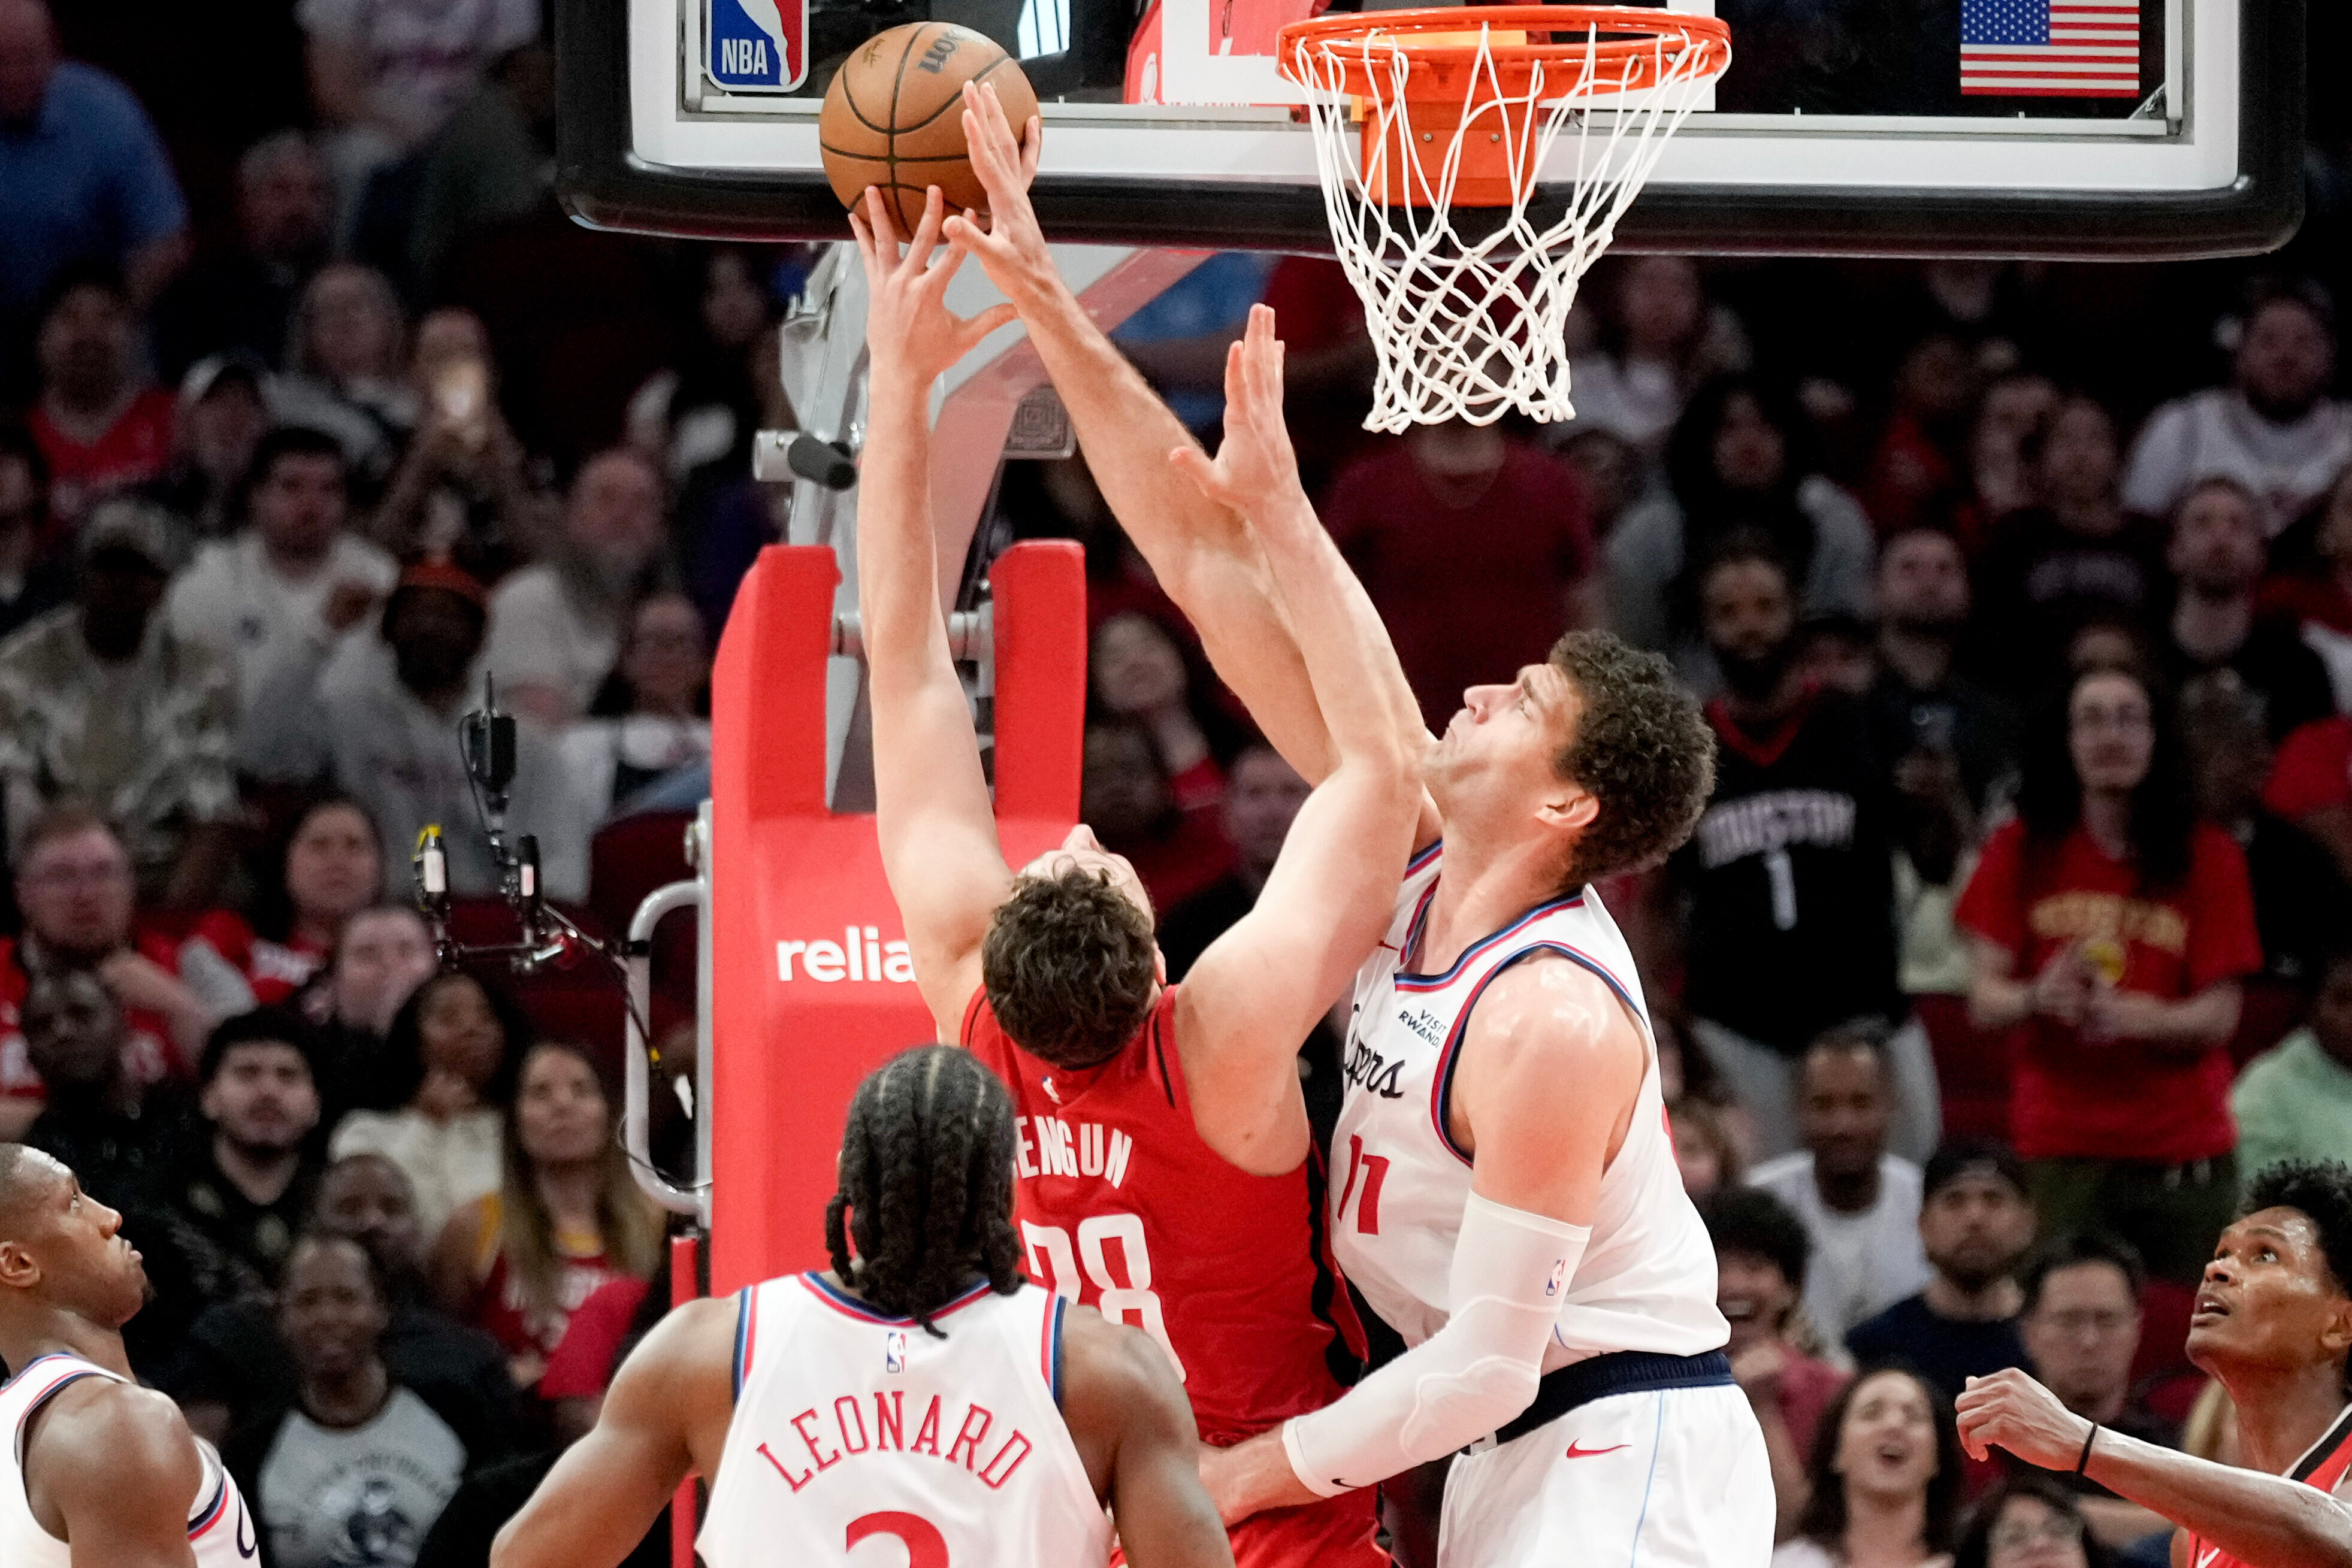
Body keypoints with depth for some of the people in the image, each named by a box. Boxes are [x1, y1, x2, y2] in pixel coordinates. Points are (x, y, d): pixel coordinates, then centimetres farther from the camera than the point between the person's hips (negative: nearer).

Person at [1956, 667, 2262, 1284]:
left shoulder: (2208, 857, 5)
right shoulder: (2021, 851, 6)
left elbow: (2220, 1016, 0)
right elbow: (1984, 999, 2)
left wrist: (2134, 1017, -19)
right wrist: (2041, 997, -21)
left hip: (2184, 1154, 0)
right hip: (2060, 1150, 0)